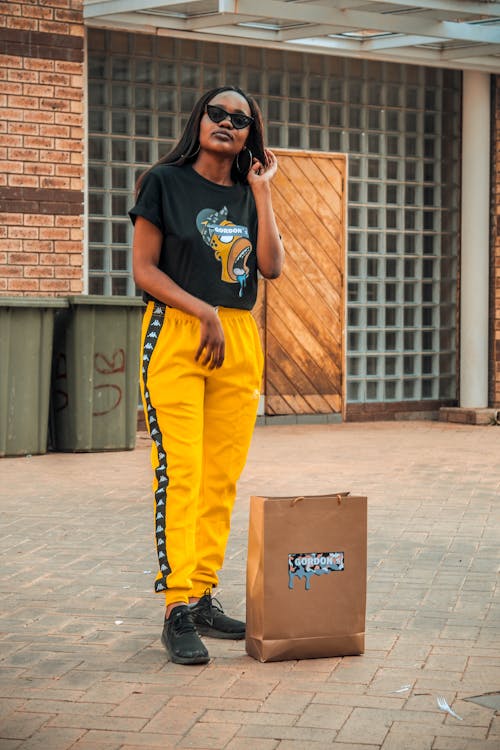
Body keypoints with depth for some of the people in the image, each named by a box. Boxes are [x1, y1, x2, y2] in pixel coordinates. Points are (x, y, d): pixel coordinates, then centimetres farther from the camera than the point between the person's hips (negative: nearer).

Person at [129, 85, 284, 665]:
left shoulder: (248, 196, 17)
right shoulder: (165, 182, 4)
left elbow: (271, 266, 2)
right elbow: (144, 269, -2)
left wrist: (261, 190, 4)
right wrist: (204, 312, -10)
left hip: (239, 340, 5)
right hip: (175, 335, -5)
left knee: (222, 477, 3)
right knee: (180, 471, -12)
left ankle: (203, 598, 11)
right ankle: (178, 611, -10)